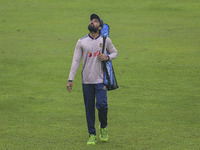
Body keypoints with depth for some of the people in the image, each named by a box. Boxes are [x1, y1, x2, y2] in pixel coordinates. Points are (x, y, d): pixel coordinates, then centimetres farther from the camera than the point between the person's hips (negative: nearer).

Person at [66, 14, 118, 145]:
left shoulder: (105, 40, 1)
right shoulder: (81, 42, 2)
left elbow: (115, 52, 17)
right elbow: (76, 61, 3)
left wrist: (107, 57, -7)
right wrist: (70, 79, -1)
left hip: (100, 79, -1)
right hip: (86, 80, 1)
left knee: (102, 105, -14)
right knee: (89, 108, 3)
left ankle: (103, 127, 13)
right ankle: (92, 135, 14)